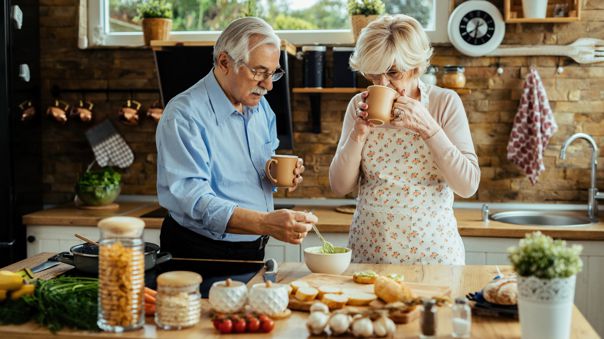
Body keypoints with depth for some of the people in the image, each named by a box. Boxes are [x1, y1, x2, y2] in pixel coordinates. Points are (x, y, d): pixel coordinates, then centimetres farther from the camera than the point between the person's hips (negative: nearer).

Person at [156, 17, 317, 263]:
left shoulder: (260, 107, 8)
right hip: (201, 253, -6)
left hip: (254, 251, 6)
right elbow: (194, 199, -27)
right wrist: (265, 223, -39)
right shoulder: (184, 115, -17)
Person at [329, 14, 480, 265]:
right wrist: (359, 131, -14)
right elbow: (340, 186, -1)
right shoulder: (360, 106, 1)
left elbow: (468, 185, -11)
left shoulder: (445, 103, -5)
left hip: (431, 250, -2)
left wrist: (427, 127, -19)